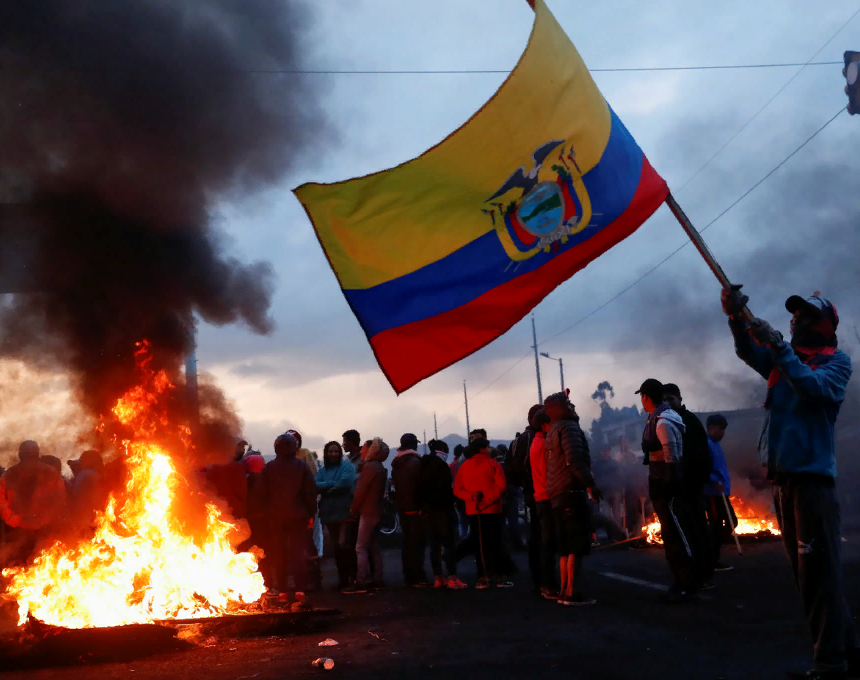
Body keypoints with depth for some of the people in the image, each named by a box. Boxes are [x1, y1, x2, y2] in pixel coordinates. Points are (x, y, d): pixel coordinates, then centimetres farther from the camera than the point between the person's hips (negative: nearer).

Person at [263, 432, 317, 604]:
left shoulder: (269, 468, -1)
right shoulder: (301, 467, -4)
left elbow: (265, 493, -1)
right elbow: (310, 492, -5)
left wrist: (269, 510, 7)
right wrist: (311, 512, 1)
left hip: (276, 516, 1)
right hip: (297, 515, -1)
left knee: (279, 553, 7)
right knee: (297, 551, 3)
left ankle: (282, 590, 7)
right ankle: (299, 589, -3)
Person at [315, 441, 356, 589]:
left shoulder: (346, 466, -2)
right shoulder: (322, 470, 13)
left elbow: (345, 483, -18)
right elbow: (316, 485, -3)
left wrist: (326, 487, -7)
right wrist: (332, 484, -15)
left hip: (344, 511, -6)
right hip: (329, 512, 6)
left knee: (344, 545, -11)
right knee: (337, 547, 11)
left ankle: (353, 577, -1)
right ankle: (343, 578, 19)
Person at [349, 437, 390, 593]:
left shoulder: (370, 467, -14)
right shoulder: (381, 469, 15)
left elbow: (360, 490, -15)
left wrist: (354, 509, -4)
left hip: (367, 512, -9)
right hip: (376, 512, 9)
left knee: (361, 548, -9)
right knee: (374, 547, 11)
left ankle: (361, 582, -12)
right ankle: (377, 580, 11)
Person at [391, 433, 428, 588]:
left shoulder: (396, 463, 12)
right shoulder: (415, 462, -13)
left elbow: (395, 484, 14)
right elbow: (419, 484, -18)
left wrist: (399, 503, 15)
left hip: (402, 508, 8)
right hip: (415, 508, -8)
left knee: (407, 543, 12)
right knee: (417, 543, -6)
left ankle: (409, 578, 15)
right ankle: (417, 578, -9)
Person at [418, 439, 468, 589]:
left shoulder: (423, 466, 12)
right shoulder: (441, 465, -9)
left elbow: (419, 488, 12)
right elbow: (446, 488, -13)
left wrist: (423, 506, 14)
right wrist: (450, 505, -1)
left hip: (427, 510, 7)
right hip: (442, 509, -7)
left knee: (434, 545, 9)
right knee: (449, 544, -5)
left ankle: (438, 578, 10)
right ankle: (452, 579, -9)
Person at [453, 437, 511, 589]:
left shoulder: (464, 466, 7)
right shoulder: (493, 464, -4)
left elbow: (457, 489, 1)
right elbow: (501, 486, -15)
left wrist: (471, 496, -10)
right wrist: (489, 499, -14)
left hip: (473, 511, 3)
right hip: (492, 510, -3)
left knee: (479, 544, 8)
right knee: (497, 543, 4)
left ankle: (483, 577, 4)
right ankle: (500, 577, 3)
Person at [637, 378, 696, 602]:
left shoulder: (663, 422, -17)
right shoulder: (659, 418, 14)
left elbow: (672, 457, -20)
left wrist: (669, 486, -19)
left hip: (667, 486, -10)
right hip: (661, 485, 10)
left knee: (677, 535, -6)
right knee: (671, 535, 14)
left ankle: (687, 587, -2)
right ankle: (680, 583, 20)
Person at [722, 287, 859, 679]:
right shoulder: (782, 360, 18)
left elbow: (814, 388, -18)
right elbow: (749, 352, 0)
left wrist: (781, 347, -20)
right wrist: (737, 317, -17)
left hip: (812, 474, -7)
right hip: (781, 475, 7)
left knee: (818, 570, -10)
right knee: (806, 571, 11)